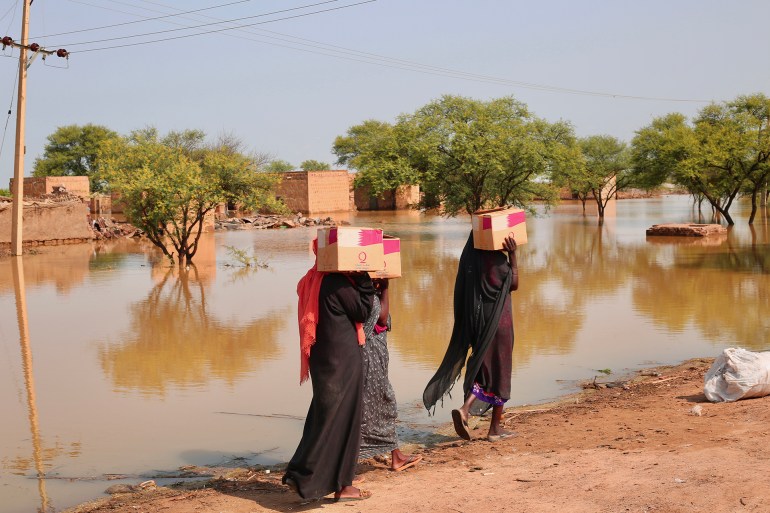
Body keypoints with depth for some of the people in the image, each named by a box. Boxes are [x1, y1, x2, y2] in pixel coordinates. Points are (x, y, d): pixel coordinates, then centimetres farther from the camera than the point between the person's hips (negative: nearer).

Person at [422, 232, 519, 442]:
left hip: (476, 321, 6)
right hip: (497, 321, -6)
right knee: (499, 372, 6)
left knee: (484, 369, 15)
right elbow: (514, 284, -5)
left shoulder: (470, 256, 2)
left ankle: (465, 409, -9)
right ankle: (495, 428, 14)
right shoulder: (496, 259, -19)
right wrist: (513, 255, -10)